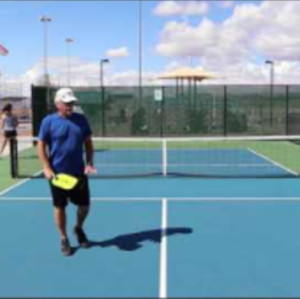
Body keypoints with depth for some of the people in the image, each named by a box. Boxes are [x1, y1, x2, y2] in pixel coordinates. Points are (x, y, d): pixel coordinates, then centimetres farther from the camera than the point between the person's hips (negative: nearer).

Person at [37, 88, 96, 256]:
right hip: (58, 173, -3)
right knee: (60, 207, 7)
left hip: (79, 172, 3)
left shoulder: (81, 119, 3)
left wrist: (89, 163, -3)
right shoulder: (49, 121, -6)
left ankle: (79, 229, 37)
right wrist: (47, 168, -12)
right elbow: (41, 146, -4)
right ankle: (64, 239, 24)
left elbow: (88, 143, 9)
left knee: (85, 205, 9)